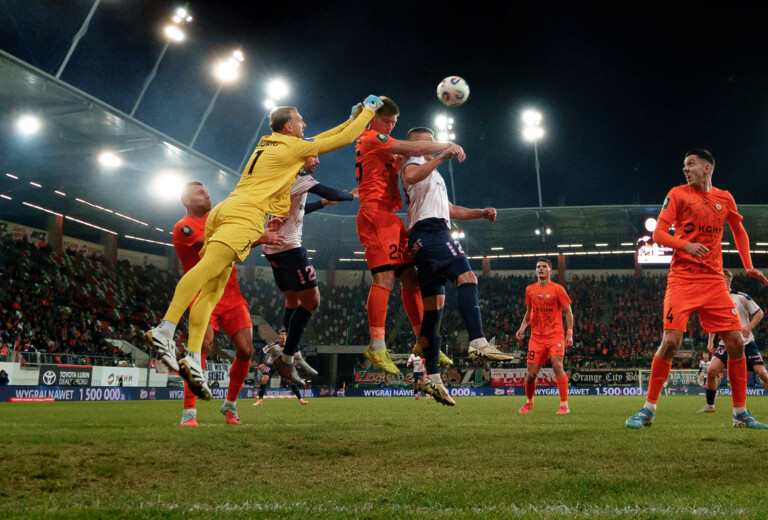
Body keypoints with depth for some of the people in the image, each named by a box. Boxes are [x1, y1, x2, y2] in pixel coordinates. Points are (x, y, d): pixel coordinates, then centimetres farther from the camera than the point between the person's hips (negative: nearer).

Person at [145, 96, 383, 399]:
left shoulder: (268, 146, 31)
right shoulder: (292, 148, 7)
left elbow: (317, 142, 44)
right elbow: (345, 139, 13)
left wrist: (353, 119, 46)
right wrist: (368, 111, 27)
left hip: (223, 213, 9)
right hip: (245, 214, -9)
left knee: (213, 289, -2)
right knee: (208, 268, -24)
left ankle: (193, 359, -12)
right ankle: (165, 330, -40)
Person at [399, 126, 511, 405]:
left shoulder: (433, 176, 36)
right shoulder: (414, 161, 7)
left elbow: (449, 210, 35)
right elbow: (410, 177, -19)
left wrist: (481, 212, 23)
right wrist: (442, 156, -23)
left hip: (426, 240, 10)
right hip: (430, 230, -10)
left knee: (433, 307, 5)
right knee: (467, 277, -26)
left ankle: (432, 378, 4)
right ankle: (478, 343, -40)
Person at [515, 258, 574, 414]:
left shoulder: (557, 289, -1)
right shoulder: (530, 289, 10)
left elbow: (568, 311, 0)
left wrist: (569, 333, -9)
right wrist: (522, 328, 7)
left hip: (555, 334, -3)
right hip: (536, 336, 3)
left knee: (557, 365, -21)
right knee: (531, 373, 1)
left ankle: (564, 405, -14)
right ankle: (529, 402, 26)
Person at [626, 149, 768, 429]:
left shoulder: (725, 198, 12)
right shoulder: (678, 194, 2)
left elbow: (739, 231, 26)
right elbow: (658, 233, -3)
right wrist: (686, 244, -21)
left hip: (714, 280, 4)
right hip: (682, 278, -3)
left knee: (736, 341, -2)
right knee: (671, 340, -15)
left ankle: (741, 413, 10)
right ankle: (648, 410, -3)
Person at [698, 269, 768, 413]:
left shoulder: (741, 297, -2)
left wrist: (749, 327, -14)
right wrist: (710, 342, 10)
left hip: (746, 342, -3)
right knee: (711, 370, -13)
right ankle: (710, 405, 2)